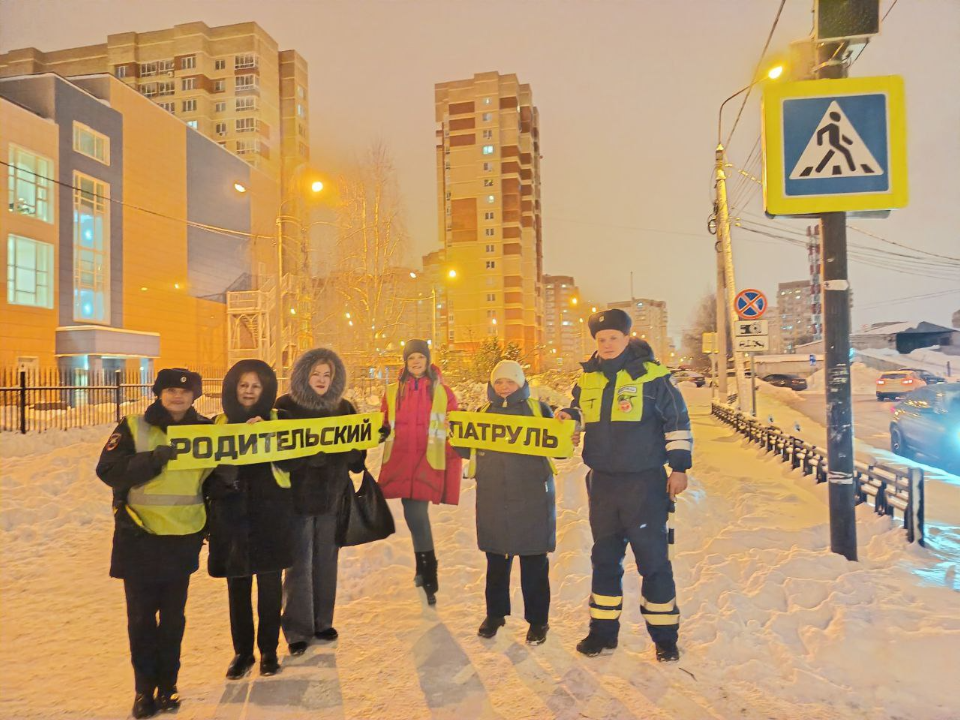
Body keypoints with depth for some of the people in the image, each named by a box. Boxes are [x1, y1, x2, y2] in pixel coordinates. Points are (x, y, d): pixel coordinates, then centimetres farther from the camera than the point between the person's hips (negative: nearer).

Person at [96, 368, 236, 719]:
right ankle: (144, 688, 24)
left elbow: (212, 485, 9)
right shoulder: (133, 427, -3)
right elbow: (108, 470, -13)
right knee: (141, 615, 7)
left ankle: (168, 684, 28)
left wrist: (226, 475, -13)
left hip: (183, 537, 2)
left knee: (173, 616, 12)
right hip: (139, 536, -2)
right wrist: (154, 460, -25)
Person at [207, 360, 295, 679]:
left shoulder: (278, 420, 3)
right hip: (232, 513, 1)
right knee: (238, 586, 9)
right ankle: (242, 651, 25)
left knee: (270, 584, 6)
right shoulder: (219, 423, 6)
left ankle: (269, 649, 22)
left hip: (270, 512, -1)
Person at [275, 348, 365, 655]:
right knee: (300, 564, 3)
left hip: (333, 496, 4)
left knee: (327, 561, 13)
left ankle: (322, 622, 29)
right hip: (299, 496, -3)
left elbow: (356, 457, 8)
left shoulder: (344, 408, 6)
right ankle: (298, 630, 17)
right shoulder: (286, 407, -4)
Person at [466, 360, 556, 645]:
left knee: (534, 562, 4)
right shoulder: (484, 412, 13)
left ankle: (537, 620, 20)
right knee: (496, 558, 14)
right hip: (492, 498, 3)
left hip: (532, 496, -3)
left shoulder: (539, 408, 2)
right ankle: (495, 613, 32)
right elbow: (469, 448, 15)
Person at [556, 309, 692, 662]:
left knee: (653, 559, 3)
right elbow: (579, 414, 20)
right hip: (602, 482, 4)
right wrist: (568, 417, -4)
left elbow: (678, 421, -1)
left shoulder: (651, 375, -6)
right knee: (605, 558, 14)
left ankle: (664, 634, 19)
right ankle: (603, 629, 27)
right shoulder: (587, 379, 6)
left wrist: (679, 466, -3)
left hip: (645, 482, -4)